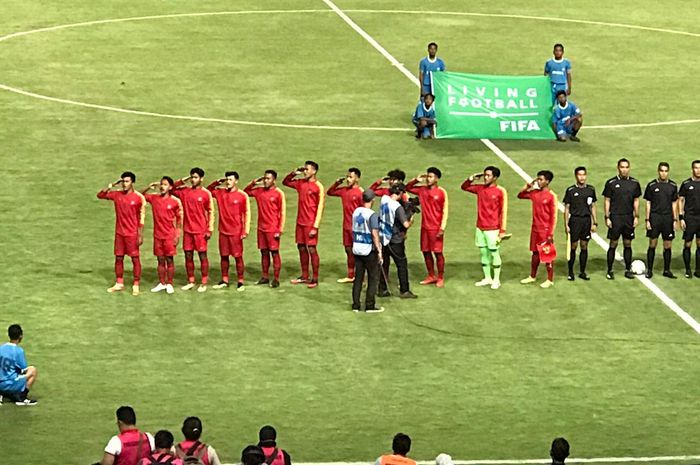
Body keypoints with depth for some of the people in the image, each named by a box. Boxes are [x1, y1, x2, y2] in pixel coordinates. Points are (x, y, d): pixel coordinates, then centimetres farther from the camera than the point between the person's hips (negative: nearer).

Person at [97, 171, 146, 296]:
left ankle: (136, 286, 6)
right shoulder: (117, 194, 3)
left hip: (132, 234, -5)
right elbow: (100, 195, 5)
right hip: (119, 233, 5)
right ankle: (119, 284, 20)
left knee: (135, 259, 0)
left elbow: (142, 218, -7)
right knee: (118, 258, 9)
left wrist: (140, 235, -10)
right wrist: (112, 185, -6)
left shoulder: (138, 197, -9)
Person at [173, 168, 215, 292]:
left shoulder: (206, 193, -5)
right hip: (188, 230, 4)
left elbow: (210, 212, -2)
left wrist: (210, 230, -6)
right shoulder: (185, 191, 5)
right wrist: (183, 180, -2)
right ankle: (190, 282, 18)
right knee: (188, 256, 8)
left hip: (200, 231, -4)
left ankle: (204, 283, 7)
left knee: (202, 256, 1)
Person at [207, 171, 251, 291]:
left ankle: (240, 282, 5)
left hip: (236, 232, -4)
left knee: (238, 257, 0)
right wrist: (217, 182, 2)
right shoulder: (220, 192, 5)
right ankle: (224, 281, 19)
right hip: (223, 231, 4)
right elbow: (208, 190, 19)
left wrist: (246, 231, -11)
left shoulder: (242, 196, -7)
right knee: (224, 256, 10)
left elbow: (247, 213, -6)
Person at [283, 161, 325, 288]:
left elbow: (320, 208, -13)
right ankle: (304, 276, 20)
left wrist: (315, 227, -17)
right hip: (300, 222, 7)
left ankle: (315, 279, -1)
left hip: (310, 224, -7)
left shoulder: (318, 187, -11)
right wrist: (294, 173, 4)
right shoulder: (301, 183, 9)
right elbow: (285, 182, 23)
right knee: (301, 248, 11)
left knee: (312, 249, -5)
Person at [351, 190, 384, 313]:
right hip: (369, 251, -6)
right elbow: (374, 234, -20)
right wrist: (379, 251, -15)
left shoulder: (356, 212, 4)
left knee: (358, 278, 12)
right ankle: (369, 306, 4)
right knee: (373, 278, 4)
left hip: (357, 249, 6)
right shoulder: (372, 215, -16)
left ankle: (355, 305, 12)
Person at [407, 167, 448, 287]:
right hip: (425, 227, 5)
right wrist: (416, 180, -1)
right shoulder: (422, 190, 6)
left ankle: (441, 278, 6)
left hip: (436, 228, -5)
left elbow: (445, 211, -8)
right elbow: (407, 188, 18)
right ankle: (431, 276, 20)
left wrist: (442, 228, -13)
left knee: (438, 252, -2)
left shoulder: (441, 192, -8)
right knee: (426, 251, 9)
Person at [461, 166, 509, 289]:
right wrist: (472, 178, 0)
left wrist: (502, 231, -11)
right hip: (480, 228, 5)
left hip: (493, 229, -5)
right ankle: (487, 278, 22)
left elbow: (503, 211, -9)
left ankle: (496, 280, 12)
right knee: (483, 253, 11)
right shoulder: (480, 188, 5)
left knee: (494, 254, 2)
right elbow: (464, 187, 19)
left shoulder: (500, 191, -11)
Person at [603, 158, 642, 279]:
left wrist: (636, 217, 5)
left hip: (629, 218, 3)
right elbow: (607, 201, -1)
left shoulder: (634, 183, 5)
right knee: (613, 244, -1)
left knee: (628, 244, 8)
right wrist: (607, 218, -5)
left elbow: (636, 200, 11)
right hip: (615, 218, -3)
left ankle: (628, 270, 16)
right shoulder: (611, 183, -3)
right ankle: (609, 271, 6)